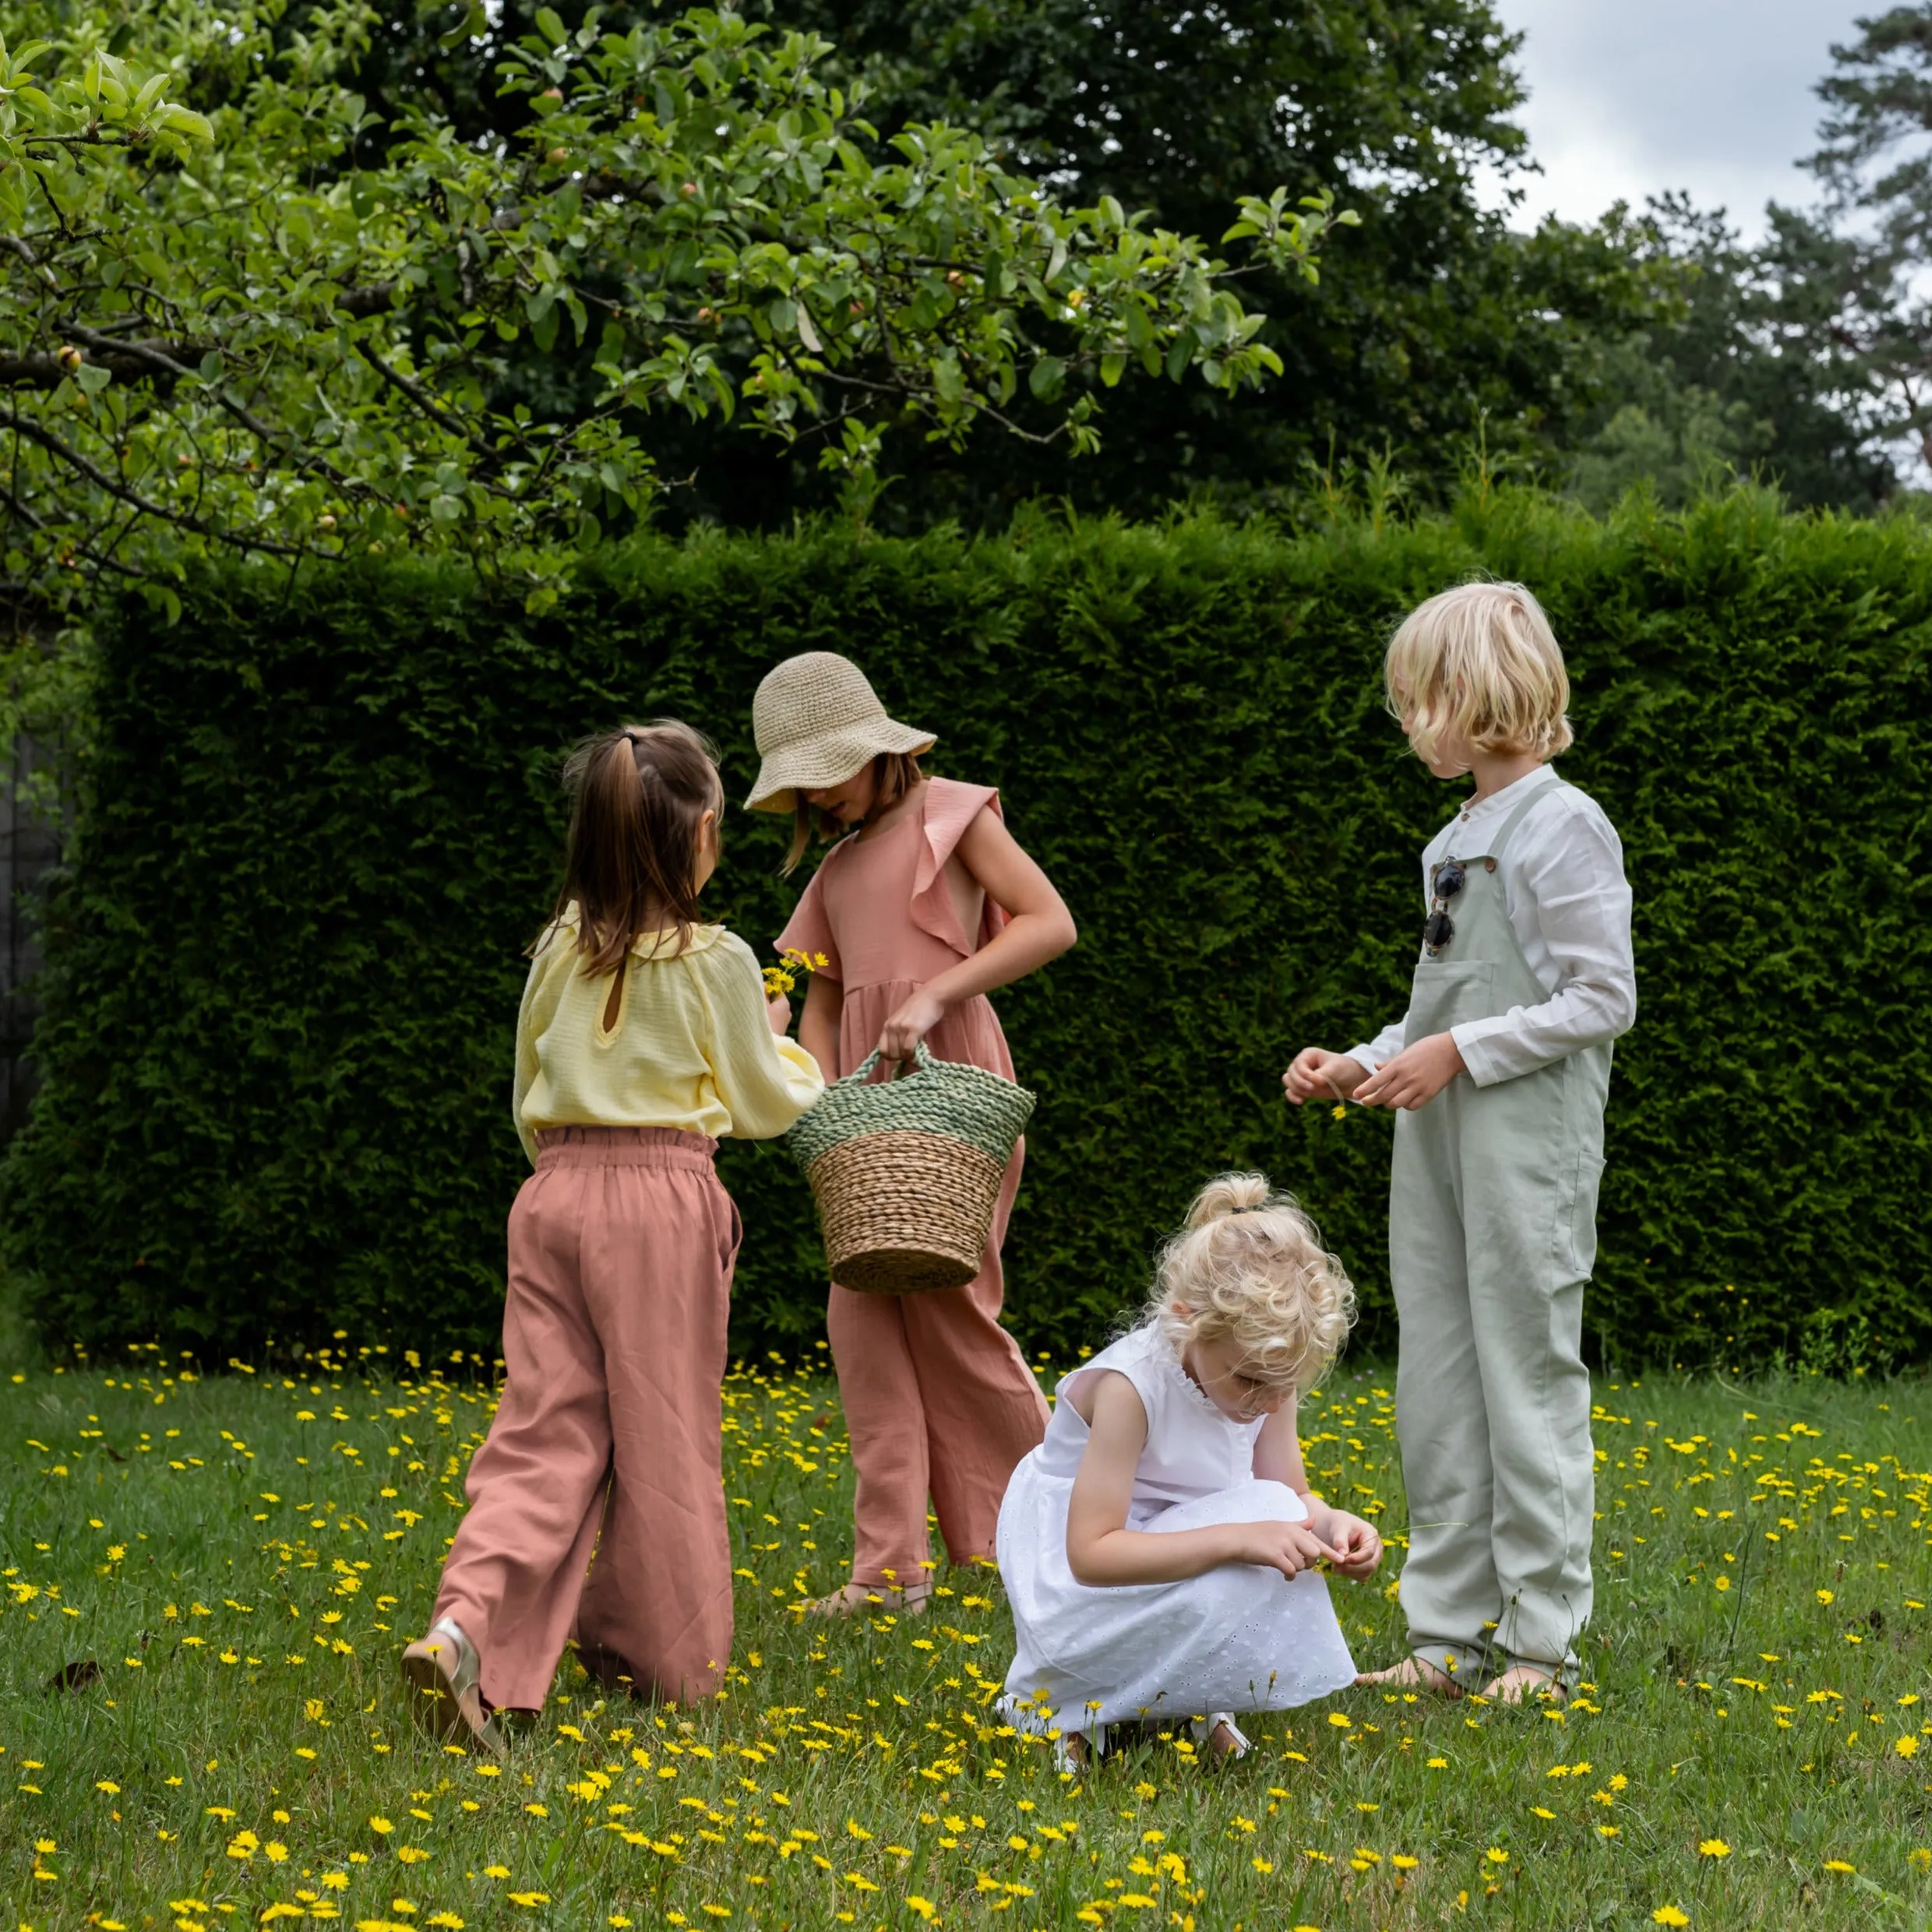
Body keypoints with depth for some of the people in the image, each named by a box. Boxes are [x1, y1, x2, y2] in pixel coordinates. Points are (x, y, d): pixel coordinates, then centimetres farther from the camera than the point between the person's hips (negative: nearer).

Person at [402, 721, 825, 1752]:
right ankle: (661, 1653, 19)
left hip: (552, 1194, 4)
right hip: (661, 1200, -4)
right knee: (662, 1434, 8)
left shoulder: (560, 949, 8)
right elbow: (762, 1107, 5)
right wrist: (783, 1048, 26)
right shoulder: (715, 961, -5)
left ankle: (464, 1629, -21)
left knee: (544, 1433, 1)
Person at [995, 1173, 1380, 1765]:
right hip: (1074, 1590, -7)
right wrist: (1239, 1538, -39)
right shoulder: (1131, 1384, -29)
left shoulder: (1266, 1375, -9)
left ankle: (1186, 1706, 2)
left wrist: (1330, 1522, -22)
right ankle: (1066, 1709, -9)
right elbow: (1090, 1553, -32)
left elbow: (1291, 1497, 2)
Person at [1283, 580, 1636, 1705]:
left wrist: (1458, 1053, -16)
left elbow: (1603, 1001, -13)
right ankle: (1450, 1634, 13)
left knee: (1527, 1375, -4)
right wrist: (1361, 1064, 9)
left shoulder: (1564, 829, -9)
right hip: (1437, 1146, 8)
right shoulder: (1456, 841, 16)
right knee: (1436, 1387, 8)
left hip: (1531, 1139, -8)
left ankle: (1542, 1641, 2)